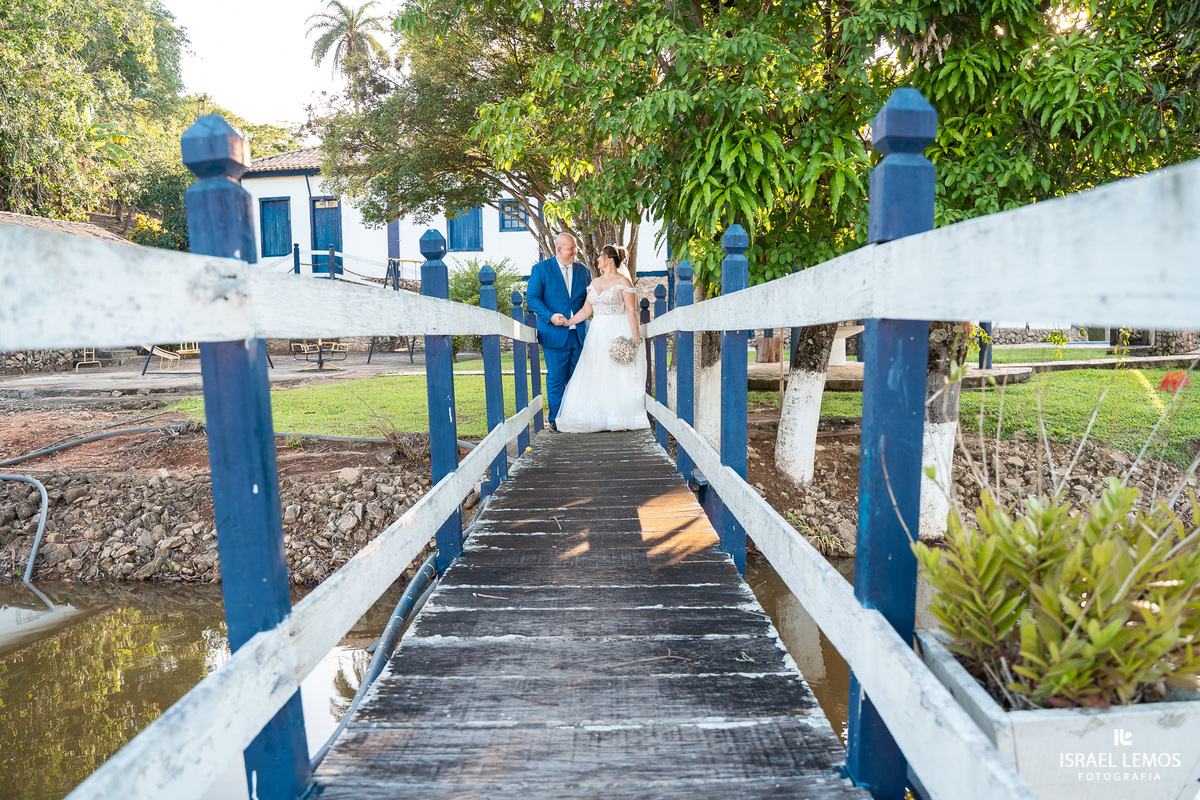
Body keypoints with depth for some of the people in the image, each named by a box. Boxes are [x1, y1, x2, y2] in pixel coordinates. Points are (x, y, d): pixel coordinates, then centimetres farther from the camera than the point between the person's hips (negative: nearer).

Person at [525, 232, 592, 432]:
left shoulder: (583, 270, 12)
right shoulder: (541, 269, 1)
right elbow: (532, 298, -4)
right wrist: (550, 316, -18)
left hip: (579, 333, 4)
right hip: (554, 334, -3)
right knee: (556, 379, 0)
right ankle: (556, 420, 10)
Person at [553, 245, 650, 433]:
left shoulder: (623, 281, -5)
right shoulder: (594, 283, 15)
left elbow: (631, 311, -10)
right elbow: (586, 310, 14)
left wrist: (635, 338, -17)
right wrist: (567, 322, 3)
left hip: (619, 333, -6)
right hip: (598, 333, 6)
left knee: (619, 375, -3)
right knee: (596, 375, 3)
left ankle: (622, 419, 5)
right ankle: (601, 418, 9)